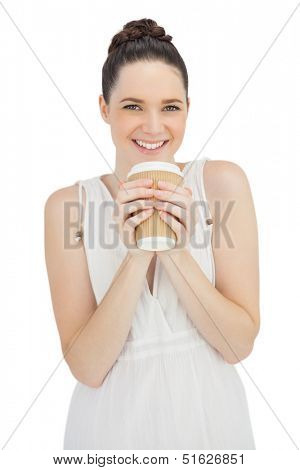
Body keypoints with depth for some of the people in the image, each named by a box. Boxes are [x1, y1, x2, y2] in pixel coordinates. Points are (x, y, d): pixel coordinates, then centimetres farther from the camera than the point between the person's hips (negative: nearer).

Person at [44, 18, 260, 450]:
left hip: (210, 413, 1)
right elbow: (87, 368, -14)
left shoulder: (223, 182, -10)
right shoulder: (68, 204, -10)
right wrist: (135, 257, -25)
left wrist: (176, 252, -24)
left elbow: (239, 344, -11)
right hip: (113, 418, 0)